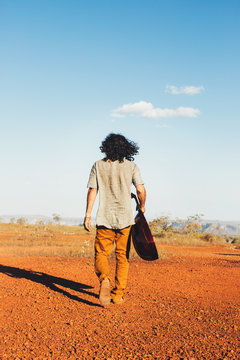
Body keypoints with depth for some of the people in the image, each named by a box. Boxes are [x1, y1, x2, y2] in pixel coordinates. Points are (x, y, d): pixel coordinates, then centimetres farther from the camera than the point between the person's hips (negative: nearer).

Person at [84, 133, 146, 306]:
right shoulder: (131, 166, 2)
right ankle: (118, 294, 13)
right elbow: (141, 190, -4)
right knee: (122, 256, 11)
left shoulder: (98, 165, 3)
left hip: (105, 218, 0)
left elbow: (92, 191, -1)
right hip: (125, 218, 1)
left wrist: (88, 214, 2)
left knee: (101, 254, 6)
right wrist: (142, 206, 15)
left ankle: (104, 280, -23)